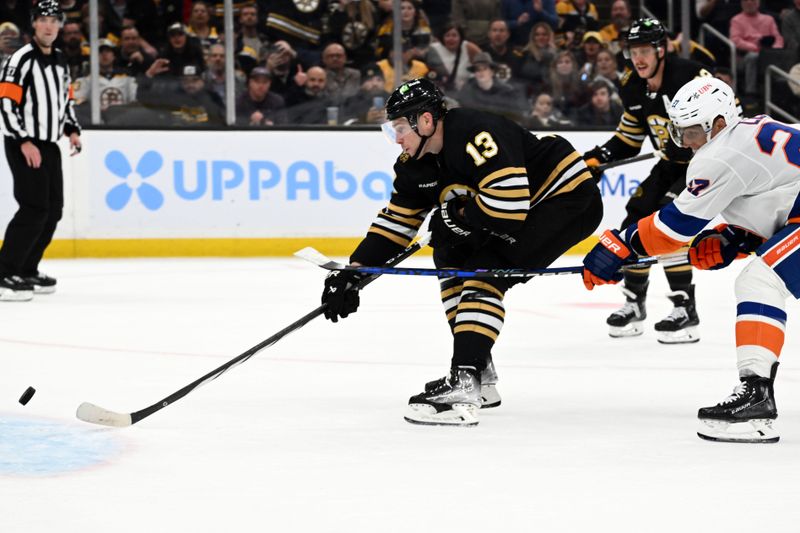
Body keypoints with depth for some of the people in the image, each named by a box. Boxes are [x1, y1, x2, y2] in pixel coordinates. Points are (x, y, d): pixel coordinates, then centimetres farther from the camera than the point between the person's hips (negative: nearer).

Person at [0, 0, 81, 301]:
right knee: (34, 209, -17)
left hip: (49, 146, 9)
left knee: (53, 210, 10)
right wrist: (24, 142, -23)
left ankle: (27, 270, 21)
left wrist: (72, 130, 9)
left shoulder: (60, 62, 13)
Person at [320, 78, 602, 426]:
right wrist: (354, 273, 2)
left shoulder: (476, 135, -29)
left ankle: (463, 387, -29)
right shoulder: (416, 163, 2)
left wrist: (458, 216, -18)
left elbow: (510, 203, -36)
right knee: (451, 257, 13)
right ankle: (479, 375, 15)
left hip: (569, 199, -10)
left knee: (486, 270, -22)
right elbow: (395, 222, 9)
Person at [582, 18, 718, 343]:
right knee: (637, 220, 3)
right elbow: (630, 136, 12)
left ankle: (686, 310, -15)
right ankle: (634, 302, 21)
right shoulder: (632, 87, -1)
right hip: (673, 164, 8)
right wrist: (599, 157, 0)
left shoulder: (689, 77, -26)